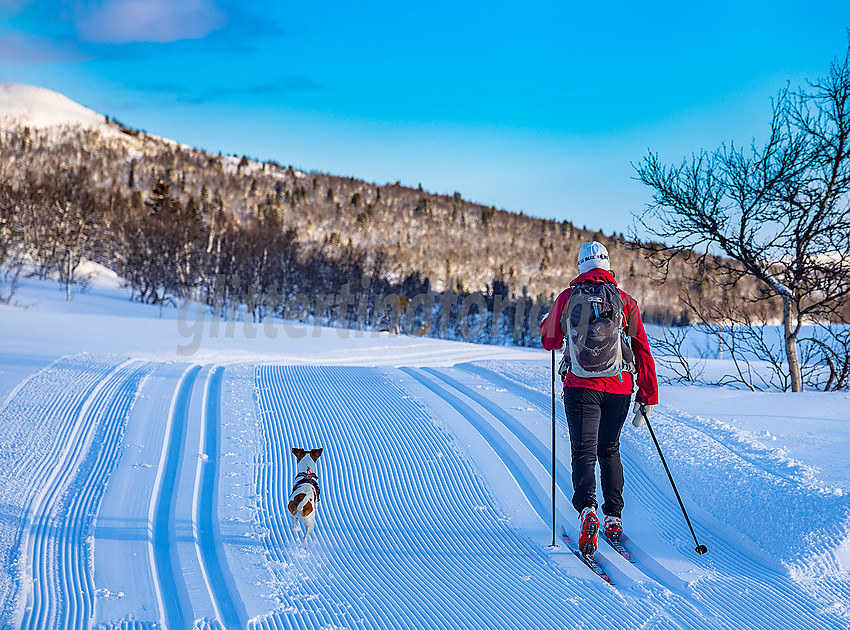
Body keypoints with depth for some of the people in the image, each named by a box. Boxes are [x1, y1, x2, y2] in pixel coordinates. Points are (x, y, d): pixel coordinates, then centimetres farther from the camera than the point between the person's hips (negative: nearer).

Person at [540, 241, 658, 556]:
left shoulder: (567, 298, 0)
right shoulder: (625, 300, 1)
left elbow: (549, 340, 13)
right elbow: (642, 350, 0)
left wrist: (550, 320, 36)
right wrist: (648, 397, 5)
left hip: (580, 387, -2)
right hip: (619, 388, 2)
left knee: (584, 451, 1)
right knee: (609, 450, 19)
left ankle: (587, 510, -23)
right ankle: (613, 518, 20)